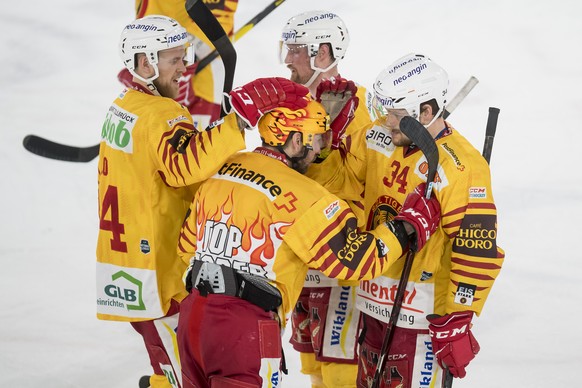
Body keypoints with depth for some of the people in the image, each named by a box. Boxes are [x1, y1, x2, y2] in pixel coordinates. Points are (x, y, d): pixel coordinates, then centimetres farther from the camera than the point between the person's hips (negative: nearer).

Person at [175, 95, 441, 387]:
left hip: (192, 314, 8)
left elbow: (187, 246, 20)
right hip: (243, 326, -7)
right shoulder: (297, 193, -13)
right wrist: (408, 226, 0)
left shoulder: (219, 172, 10)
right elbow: (352, 259, -11)